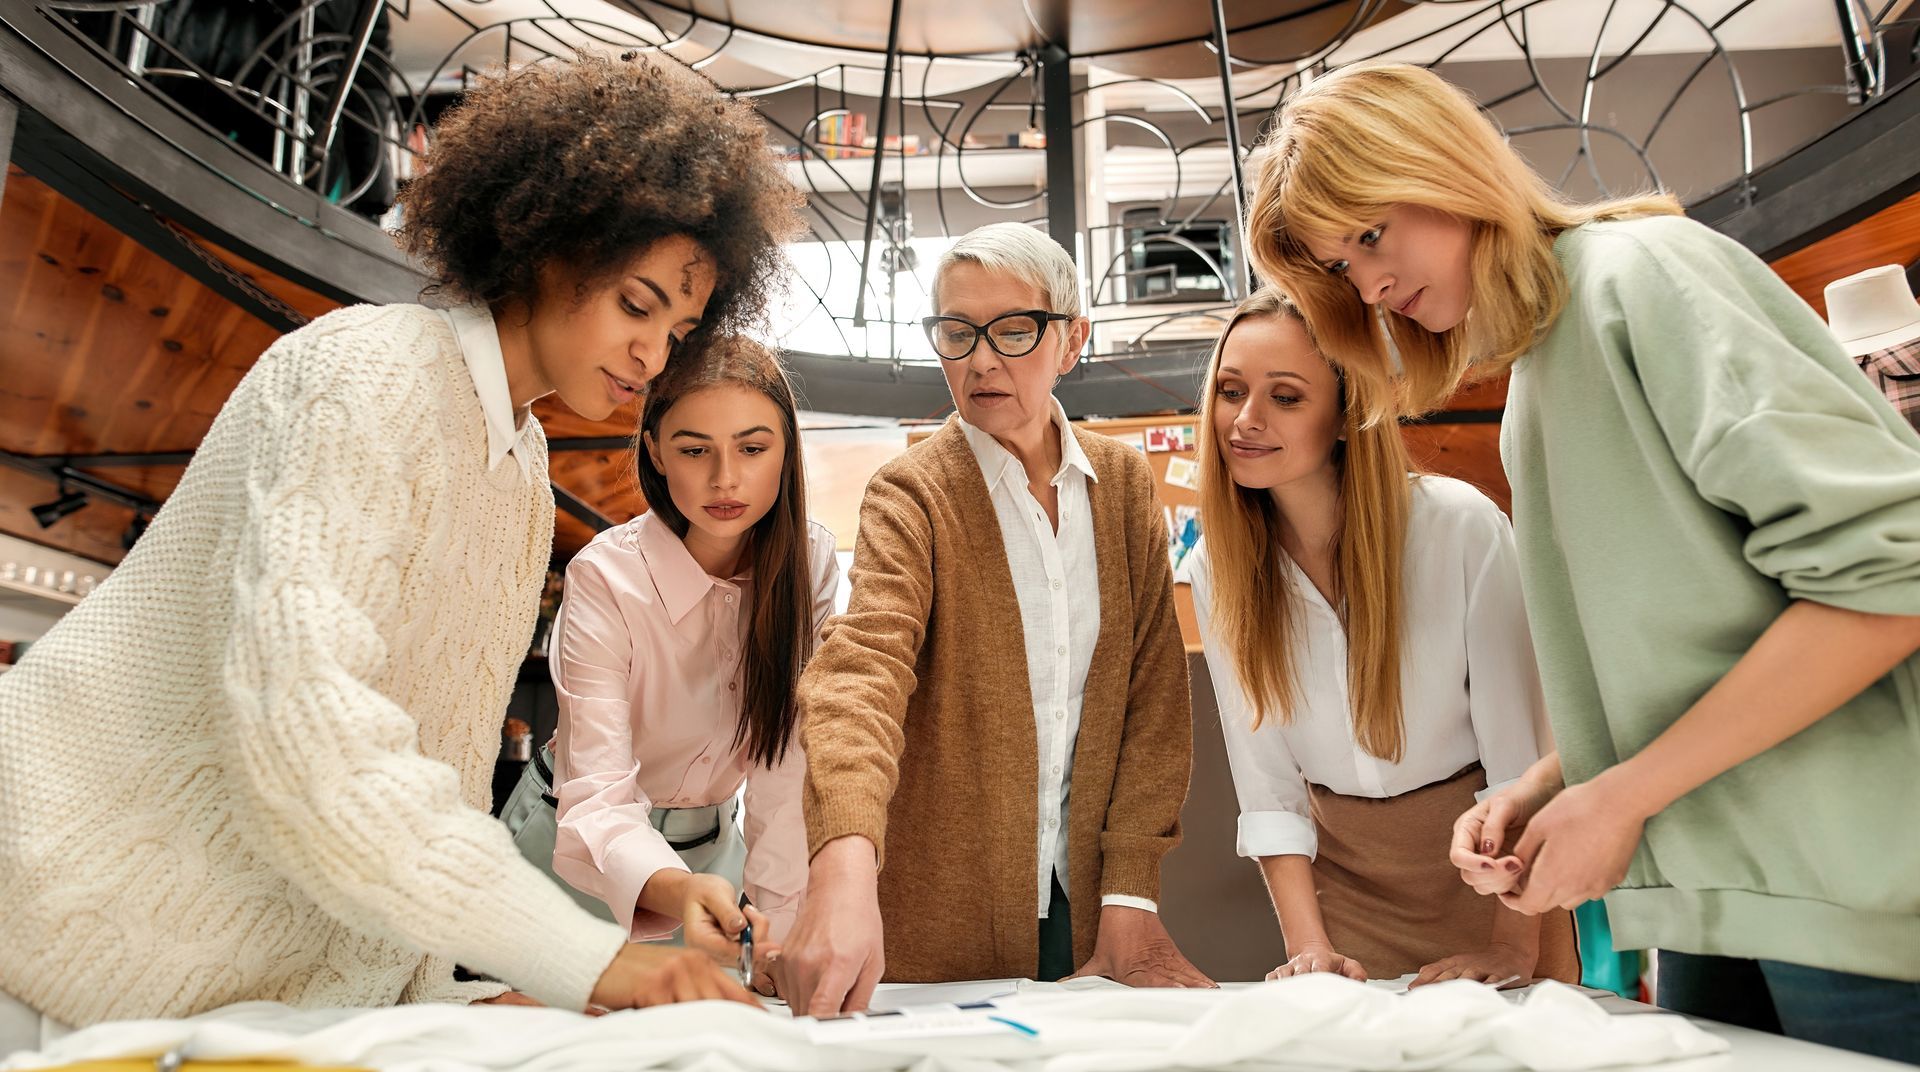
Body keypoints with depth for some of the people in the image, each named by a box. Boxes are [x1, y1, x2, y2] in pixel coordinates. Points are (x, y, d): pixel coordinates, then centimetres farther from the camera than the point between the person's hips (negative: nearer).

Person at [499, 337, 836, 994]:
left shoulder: (808, 563, -13)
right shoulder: (604, 578, -24)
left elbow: (784, 762, -13)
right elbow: (598, 795, -31)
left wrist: (777, 929, -19)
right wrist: (673, 890, -51)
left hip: (710, 849, 3)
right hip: (582, 856, -3)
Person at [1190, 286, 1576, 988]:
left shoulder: (1462, 526, -20)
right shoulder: (1217, 567, -10)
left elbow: (1524, 753, -17)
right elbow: (1267, 791, -8)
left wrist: (1517, 945, -20)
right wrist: (1309, 947, -14)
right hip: (1343, 871, 2)